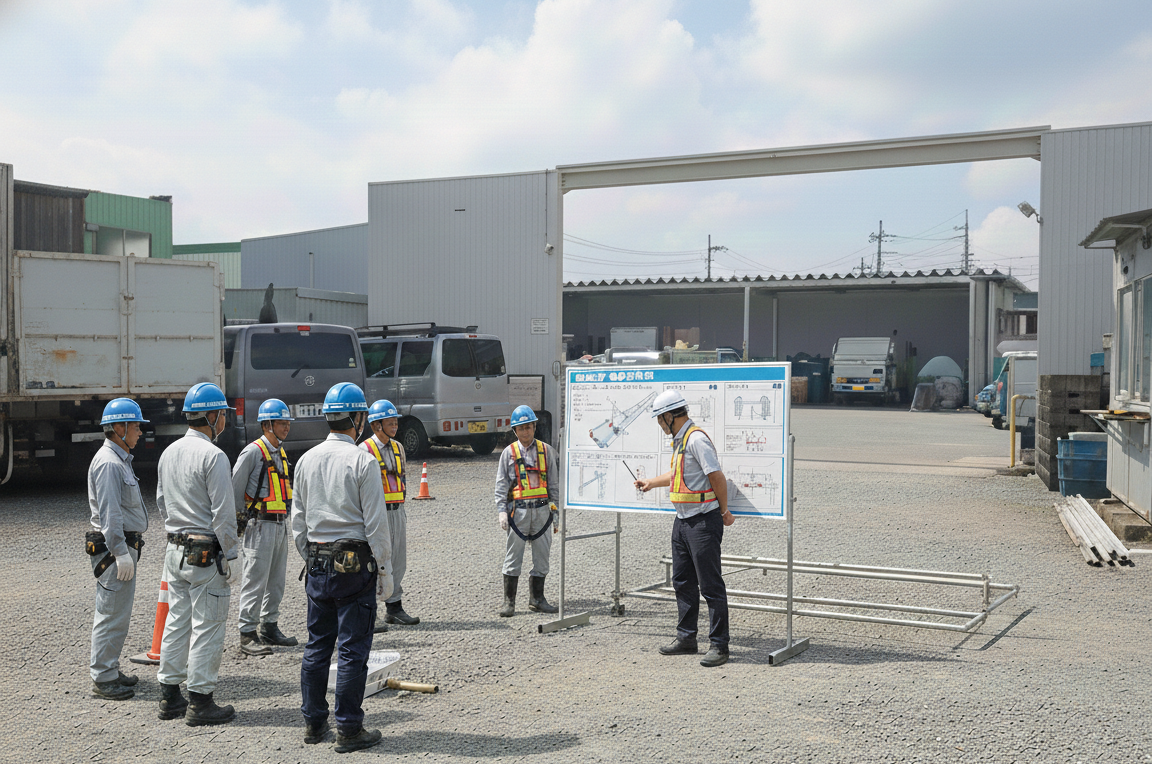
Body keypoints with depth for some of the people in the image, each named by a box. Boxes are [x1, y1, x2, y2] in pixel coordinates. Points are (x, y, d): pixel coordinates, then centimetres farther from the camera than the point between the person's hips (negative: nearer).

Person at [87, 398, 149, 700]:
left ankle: (109, 671, 25)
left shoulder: (120, 459, 17)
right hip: (115, 547, -11)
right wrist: (121, 552, -23)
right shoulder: (108, 463, -16)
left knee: (113, 613, 16)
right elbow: (109, 513, -21)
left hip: (122, 545, 11)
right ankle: (102, 679, 0)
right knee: (112, 614, -6)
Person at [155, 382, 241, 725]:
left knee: (177, 620, 14)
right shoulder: (213, 456, -17)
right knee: (207, 626, -1)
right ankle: (200, 701, 3)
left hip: (175, 550, 9)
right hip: (206, 554, -8)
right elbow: (223, 514, -17)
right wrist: (232, 556, -11)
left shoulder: (169, 452, 10)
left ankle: (169, 696, 21)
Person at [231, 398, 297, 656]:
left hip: (281, 524, 8)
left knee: (276, 579, 14)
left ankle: (269, 627, 24)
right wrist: (239, 520, -6)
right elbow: (235, 490, -8)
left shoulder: (281, 452, 15)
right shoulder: (253, 452, -11)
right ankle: (248, 635, 0)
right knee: (255, 579, -5)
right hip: (260, 525, -8)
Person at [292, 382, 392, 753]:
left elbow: (298, 519, 12)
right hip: (355, 563, -6)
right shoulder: (362, 461, -11)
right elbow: (376, 523, -11)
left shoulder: (306, 460, 7)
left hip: (317, 563, 6)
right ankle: (349, 730, 4)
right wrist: (385, 571, -4)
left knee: (316, 645, 14)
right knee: (353, 649, 0)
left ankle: (313, 722, 22)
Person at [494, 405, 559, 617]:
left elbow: (554, 482, 11)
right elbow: (501, 485, 4)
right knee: (513, 557, -2)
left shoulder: (546, 451, 9)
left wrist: (556, 511, 7)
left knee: (541, 556, 7)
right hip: (518, 510, -2)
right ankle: (509, 601, 5)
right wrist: (502, 511, -7)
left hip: (541, 509, 2)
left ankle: (537, 598, 20)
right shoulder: (509, 453, 5)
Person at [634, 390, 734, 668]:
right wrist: (651, 483, 44)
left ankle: (719, 645, 1)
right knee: (682, 582, 14)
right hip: (683, 520, 10)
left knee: (711, 585, -5)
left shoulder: (696, 439, -17)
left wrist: (723, 511, -9)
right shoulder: (680, 440, 15)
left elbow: (717, 476, -20)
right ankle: (686, 638, 24)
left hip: (703, 522, -10)